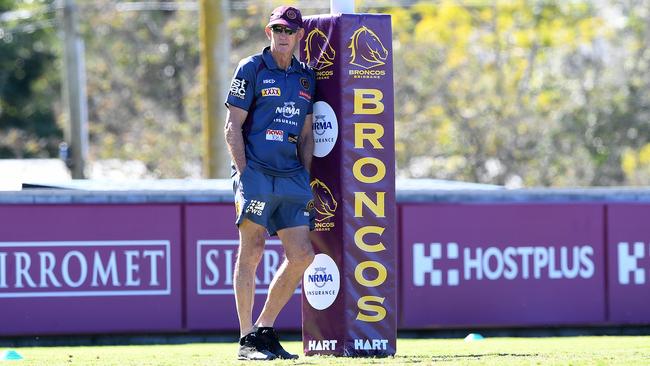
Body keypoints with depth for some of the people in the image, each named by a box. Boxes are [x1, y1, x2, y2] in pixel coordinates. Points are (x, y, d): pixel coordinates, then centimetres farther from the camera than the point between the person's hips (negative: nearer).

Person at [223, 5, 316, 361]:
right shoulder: (251, 69, 0)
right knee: (251, 251, -8)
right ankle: (247, 340, -6)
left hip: (291, 177, 6)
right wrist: (243, 175, -12)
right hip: (256, 173, -6)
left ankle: (265, 330, 11)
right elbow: (233, 127, -4)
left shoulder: (306, 77, 15)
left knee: (302, 255, 0)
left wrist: (305, 181, 11)